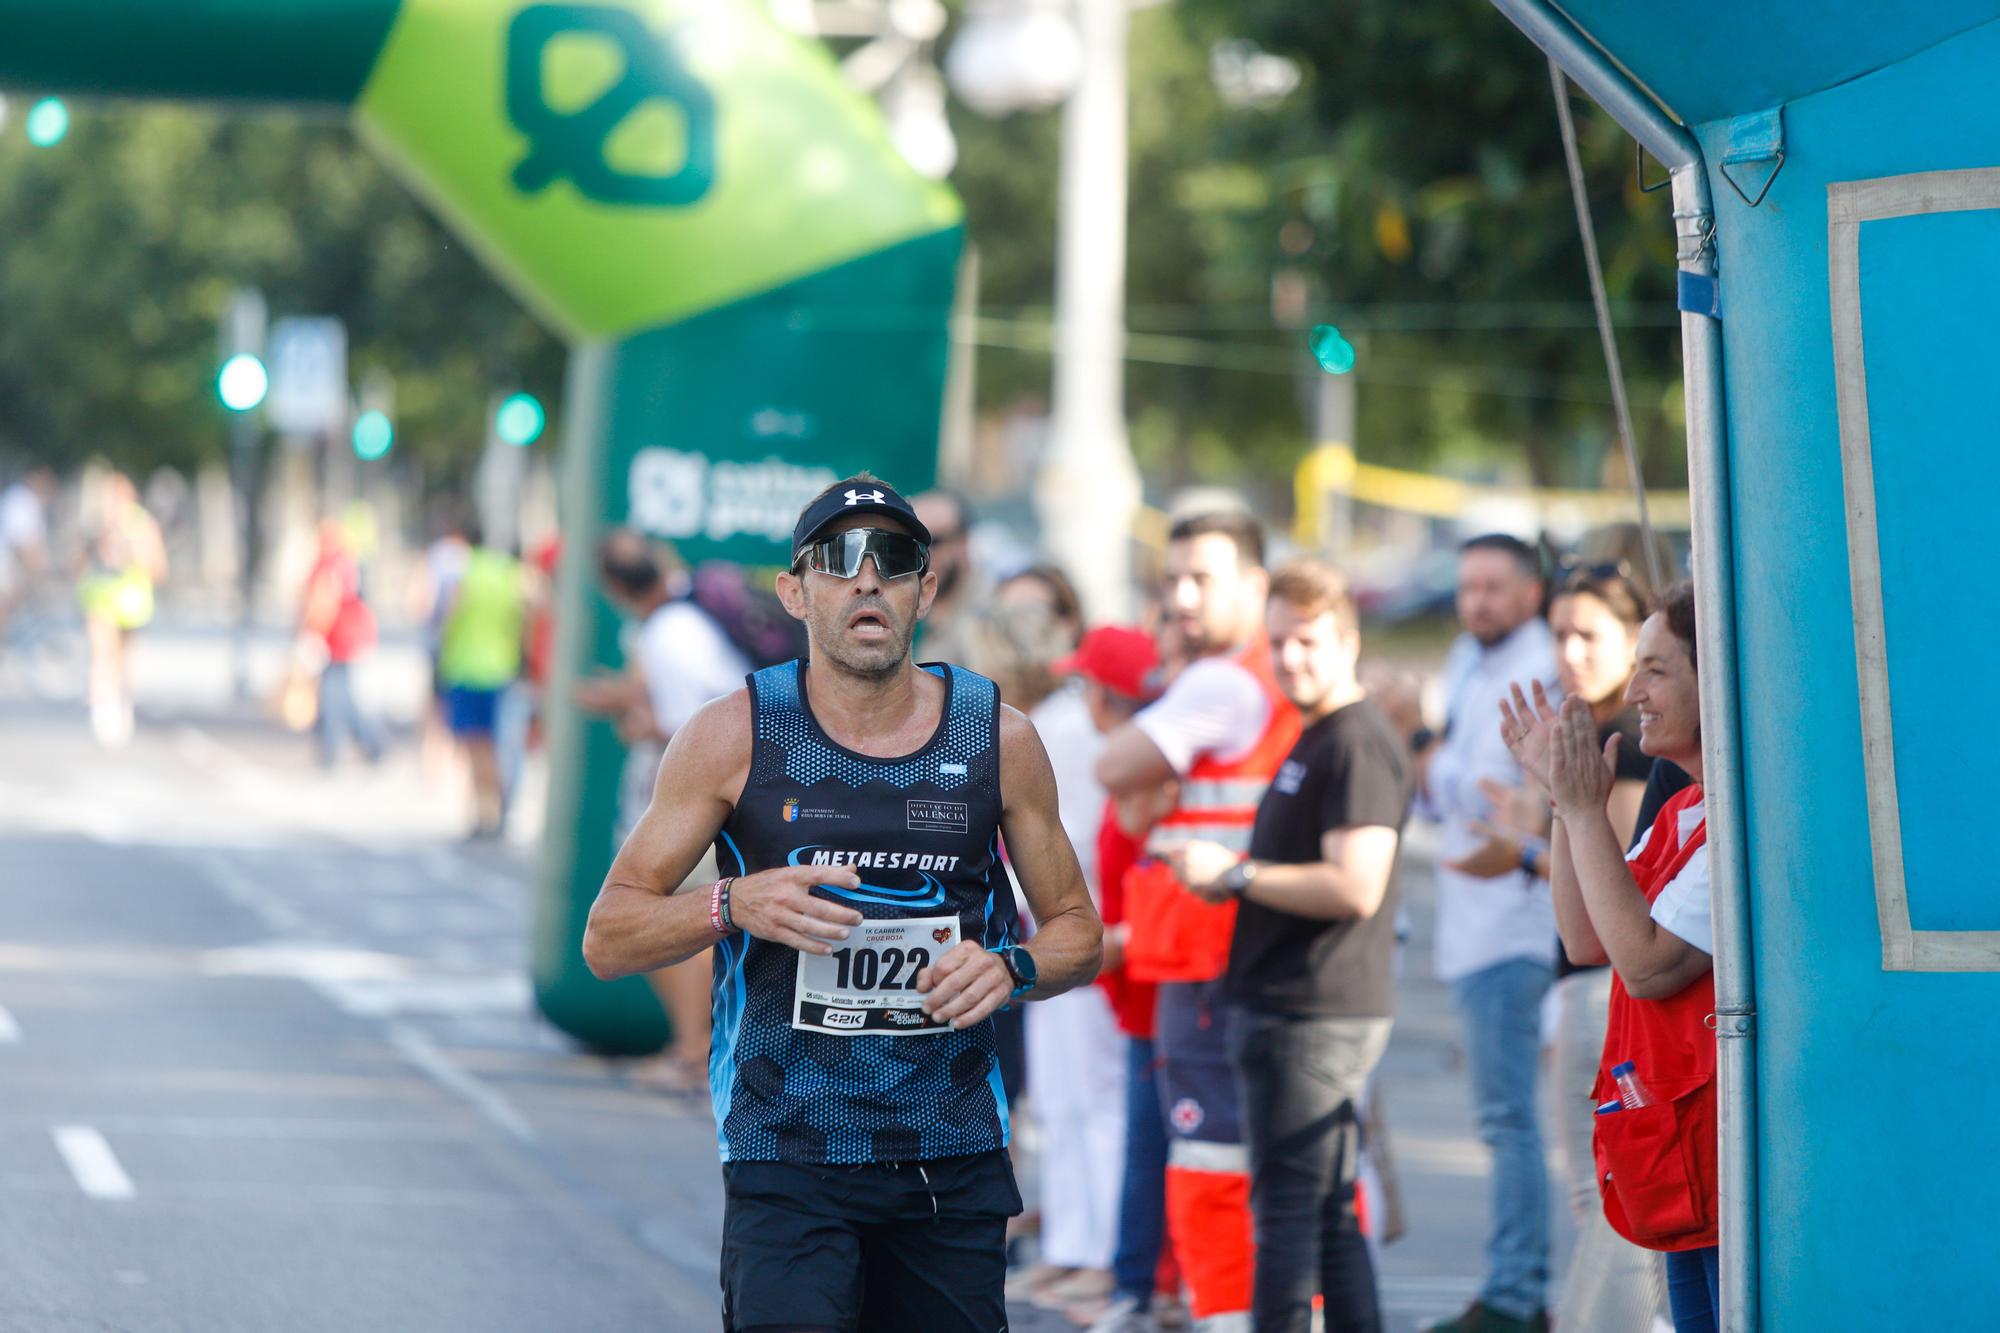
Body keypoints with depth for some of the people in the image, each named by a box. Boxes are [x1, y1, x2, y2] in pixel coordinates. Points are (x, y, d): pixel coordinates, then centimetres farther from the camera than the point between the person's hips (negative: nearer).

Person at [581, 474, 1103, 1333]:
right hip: (787, 1159, -3)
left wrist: (1010, 968, -8)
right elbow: (607, 939, 1)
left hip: (955, 1161, 3)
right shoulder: (734, 736, -2)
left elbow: (1078, 931, 15)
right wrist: (734, 906, -18)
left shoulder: (998, 739, 3)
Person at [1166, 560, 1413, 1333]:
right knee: (1330, 1212, 12)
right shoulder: (1310, 740, 19)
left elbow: (1354, 887, -24)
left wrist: (1236, 872, -15)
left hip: (1319, 1013, -10)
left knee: (1288, 1209, -9)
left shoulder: (1360, 743, -14)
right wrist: (1230, 879, 10)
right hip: (1281, 1004, 10)